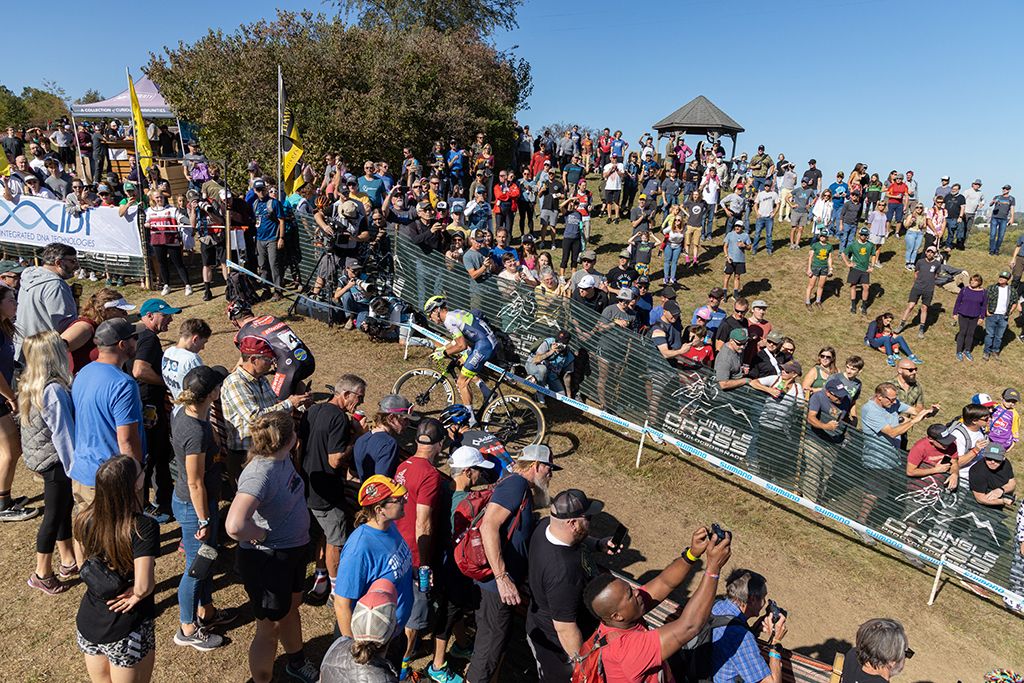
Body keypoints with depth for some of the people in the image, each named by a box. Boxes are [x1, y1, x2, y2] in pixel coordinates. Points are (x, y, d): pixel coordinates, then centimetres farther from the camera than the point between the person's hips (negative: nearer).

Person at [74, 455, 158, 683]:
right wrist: (136, 596, -12)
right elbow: (143, 587, -32)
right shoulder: (143, 527, -28)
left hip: (88, 622, 5)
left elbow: (84, 563, 9)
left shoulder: (86, 520, -10)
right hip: (128, 632, -5)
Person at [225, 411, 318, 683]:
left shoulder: (282, 458, -6)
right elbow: (235, 526, -44)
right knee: (270, 628, 11)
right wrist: (263, 536, -25)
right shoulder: (260, 474, -33)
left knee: (291, 607, 30)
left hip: (293, 549, 9)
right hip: (268, 560, -9)